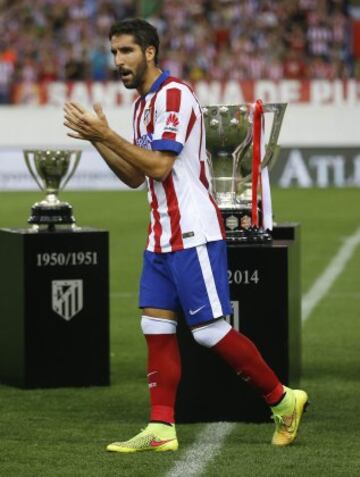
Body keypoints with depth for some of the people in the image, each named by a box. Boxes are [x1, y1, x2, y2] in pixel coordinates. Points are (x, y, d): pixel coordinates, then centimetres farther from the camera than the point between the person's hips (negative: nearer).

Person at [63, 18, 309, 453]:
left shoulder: (173, 95, -14)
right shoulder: (142, 103, 16)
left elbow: (159, 166, -21)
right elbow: (135, 177, 17)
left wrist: (108, 134, -18)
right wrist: (98, 139, 6)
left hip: (193, 234, -9)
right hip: (162, 236, 9)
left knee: (210, 330, -7)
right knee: (156, 327, 3)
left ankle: (282, 400, 7)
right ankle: (161, 429, 2)